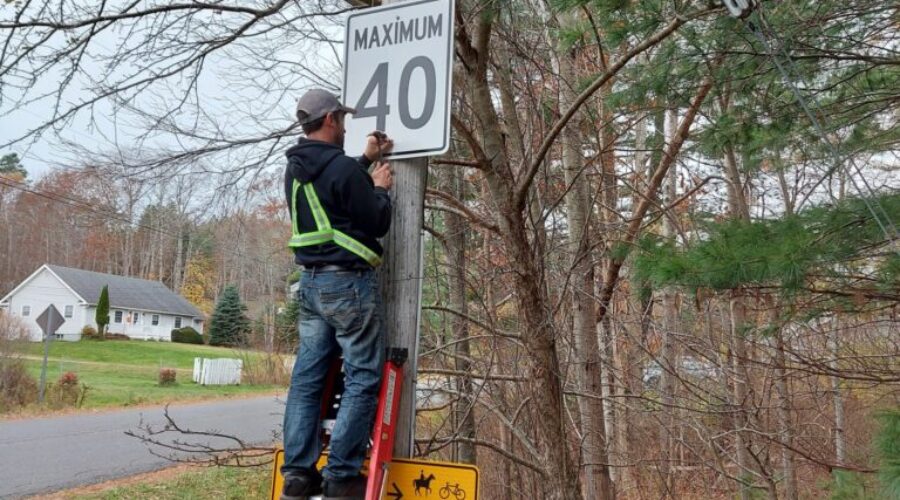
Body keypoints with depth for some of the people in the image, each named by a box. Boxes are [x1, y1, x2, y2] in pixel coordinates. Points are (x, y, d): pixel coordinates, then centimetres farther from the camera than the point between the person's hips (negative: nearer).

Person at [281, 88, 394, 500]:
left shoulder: (295, 170, 11)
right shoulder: (342, 168, -15)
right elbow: (378, 223, -10)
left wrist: (366, 161, 28)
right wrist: (380, 188, 7)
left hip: (311, 282, 8)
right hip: (349, 283, -8)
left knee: (307, 377, 8)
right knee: (362, 379, -2)